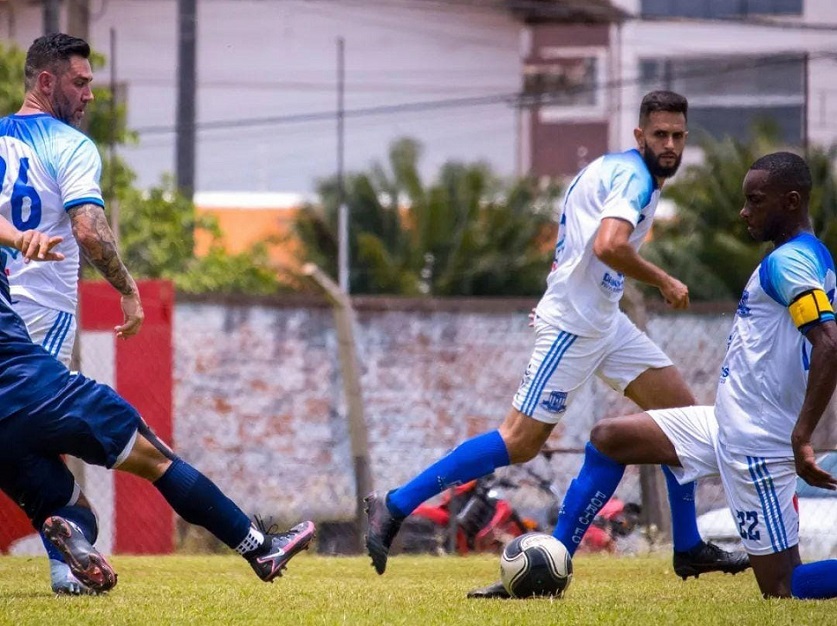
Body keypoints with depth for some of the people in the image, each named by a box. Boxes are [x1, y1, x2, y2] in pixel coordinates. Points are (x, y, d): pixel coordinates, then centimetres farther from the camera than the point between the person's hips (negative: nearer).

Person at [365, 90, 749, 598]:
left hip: (603, 320, 10)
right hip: (574, 323, -10)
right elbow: (609, 246, -32)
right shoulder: (634, 176, -16)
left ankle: (689, 549, 15)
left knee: (683, 411, 9)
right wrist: (664, 282, -20)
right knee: (521, 441, -12)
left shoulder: (619, 170, 14)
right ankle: (394, 509, -8)